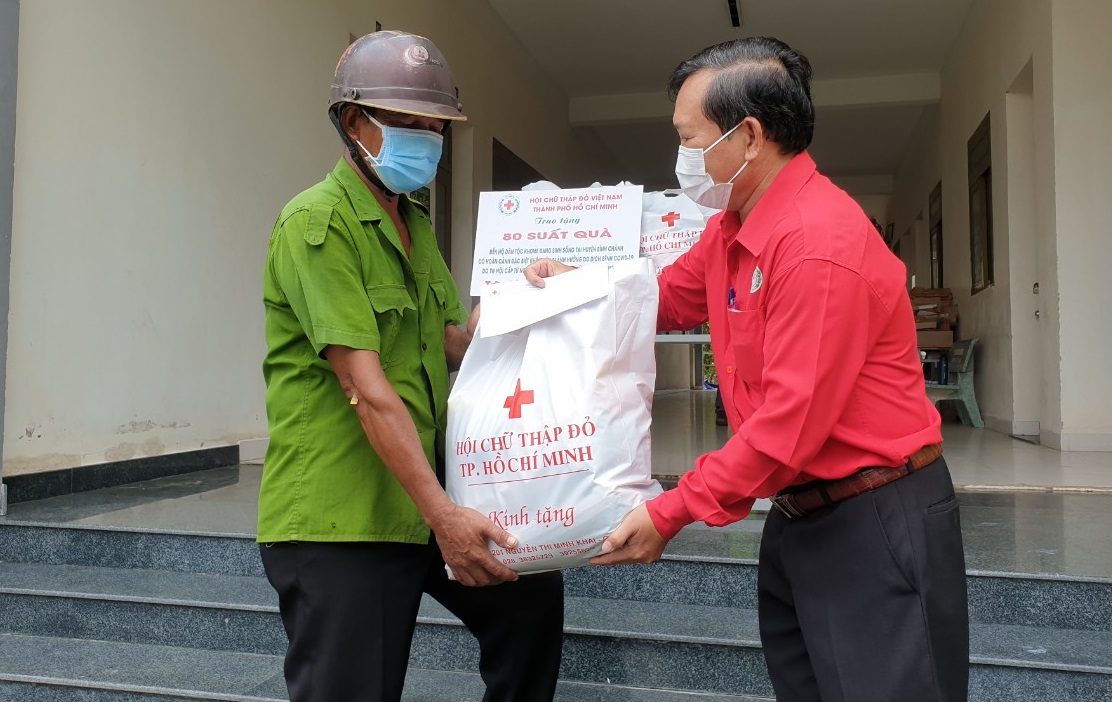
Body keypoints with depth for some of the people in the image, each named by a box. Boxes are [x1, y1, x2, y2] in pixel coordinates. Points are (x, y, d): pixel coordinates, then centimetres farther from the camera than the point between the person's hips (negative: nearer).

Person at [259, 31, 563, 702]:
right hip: (337, 521, -8)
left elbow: (458, 346, 9)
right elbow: (364, 386, -22)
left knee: (533, 594, 17)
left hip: (417, 495, 9)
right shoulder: (318, 221, -14)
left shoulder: (416, 223, 14)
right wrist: (442, 514, -25)